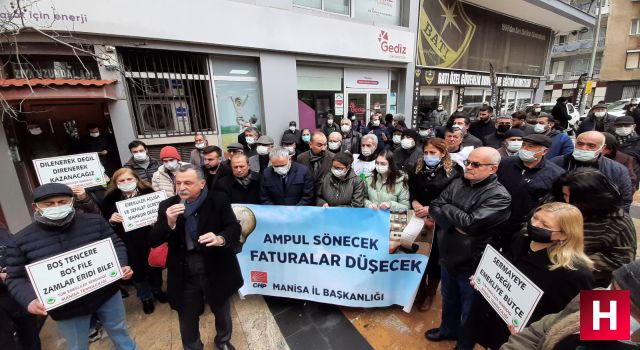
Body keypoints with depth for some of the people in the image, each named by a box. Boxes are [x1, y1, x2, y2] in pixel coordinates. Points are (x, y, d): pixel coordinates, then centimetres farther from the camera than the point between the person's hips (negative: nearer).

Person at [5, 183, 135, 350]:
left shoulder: (94, 221, -8)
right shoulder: (21, 240, -8)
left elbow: (115, 244, -1)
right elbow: (16, 278, -2)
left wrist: (121, 266, -17)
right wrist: (30, 300, -20)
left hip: (107, 294, 1)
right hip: (66, 308, 0)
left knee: (119, 329, 23)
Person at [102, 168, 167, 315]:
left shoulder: (148, 192, -6)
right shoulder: (111, 199, -5)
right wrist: (111, 221, -21)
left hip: (150, 239, 0)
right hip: (128, 243, 0)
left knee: (155, 265, 17)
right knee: (137, 270, 14)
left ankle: (157, 290, 45)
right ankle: (146, 298, 39)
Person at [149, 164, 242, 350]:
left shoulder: (219, 200, -11)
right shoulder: (167, 206, -5)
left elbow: (235, 228, -14)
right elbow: (153, 241, -6)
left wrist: (221, 239, -35)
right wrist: (169, 223, -25)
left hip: (216, 268, 0)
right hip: (184, 271, 1)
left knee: (222, 312, 23)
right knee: (187, 317, 21)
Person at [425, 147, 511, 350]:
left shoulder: (499, 196, -19)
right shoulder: (457, 184, -1)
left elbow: (470, 223, -28)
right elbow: (433, 208, -7)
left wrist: (446, 208, -15)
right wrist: (454, 224, -21)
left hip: (472, 263, -5)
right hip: (448, 256, 5)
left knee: (469, 308, 19)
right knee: (448, 299, 28)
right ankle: (448, 329, 54)